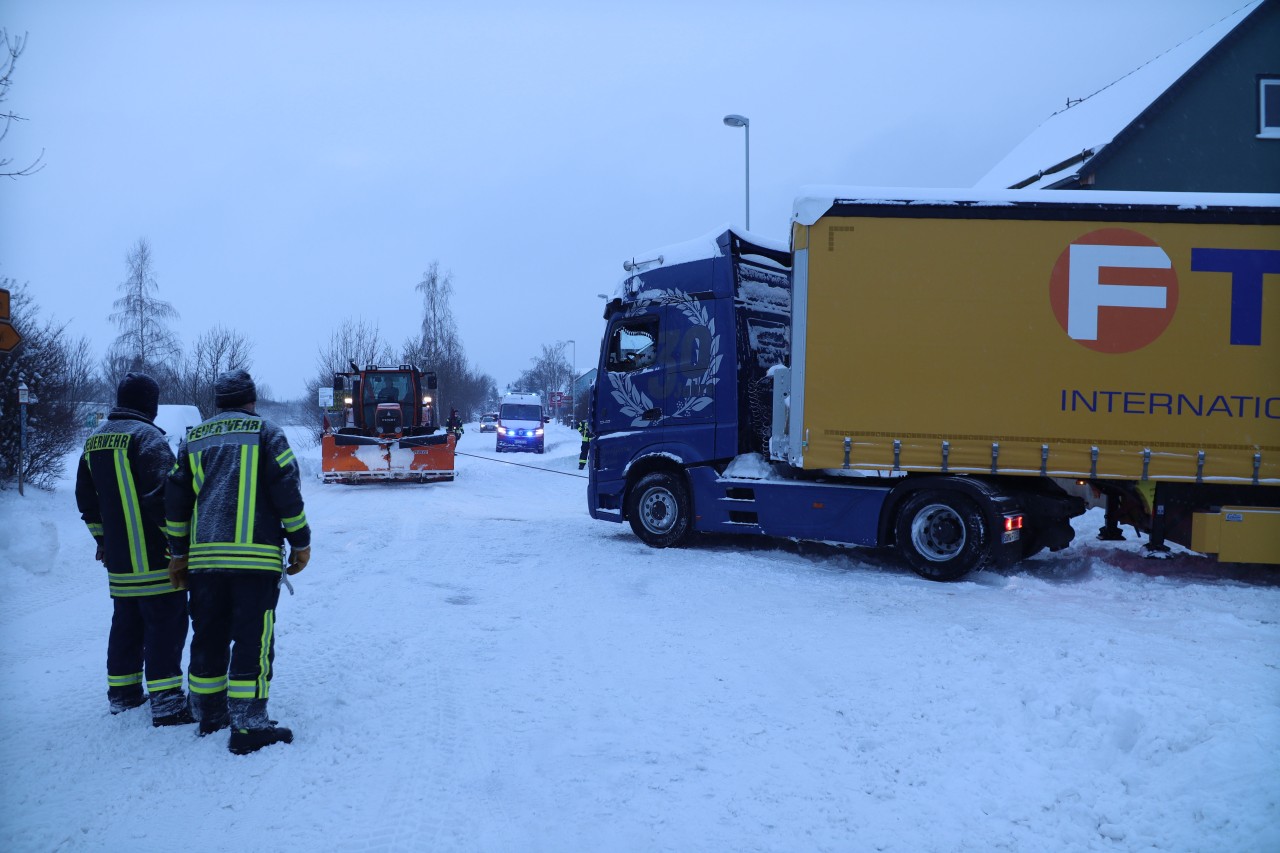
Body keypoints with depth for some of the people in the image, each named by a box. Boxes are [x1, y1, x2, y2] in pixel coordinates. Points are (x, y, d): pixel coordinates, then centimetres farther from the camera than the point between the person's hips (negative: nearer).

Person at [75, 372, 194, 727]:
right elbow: (161, 494, -22)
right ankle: (165, 699, -6)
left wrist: (103, 538, 29)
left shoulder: (94, 440, 14)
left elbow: (86, 498, 21)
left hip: (118, 559, 8)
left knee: (126, 621, 19)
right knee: (166, 622, -4)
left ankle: (122, 691, 27)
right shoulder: (146, 436, -13)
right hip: (155, 557, -8)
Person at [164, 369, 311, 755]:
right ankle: (247, 726, -6)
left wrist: (179, 553, 22)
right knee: (253, 639, -4)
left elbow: (175, 500, 15)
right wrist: (300, 542, 3)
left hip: (204, 557, 5)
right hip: (255, 556, -5)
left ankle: (208, 713, 26)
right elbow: (287, 491, -5)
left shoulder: (193, 440, 16)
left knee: (208, 636, 15)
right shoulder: (265, 433, 2)